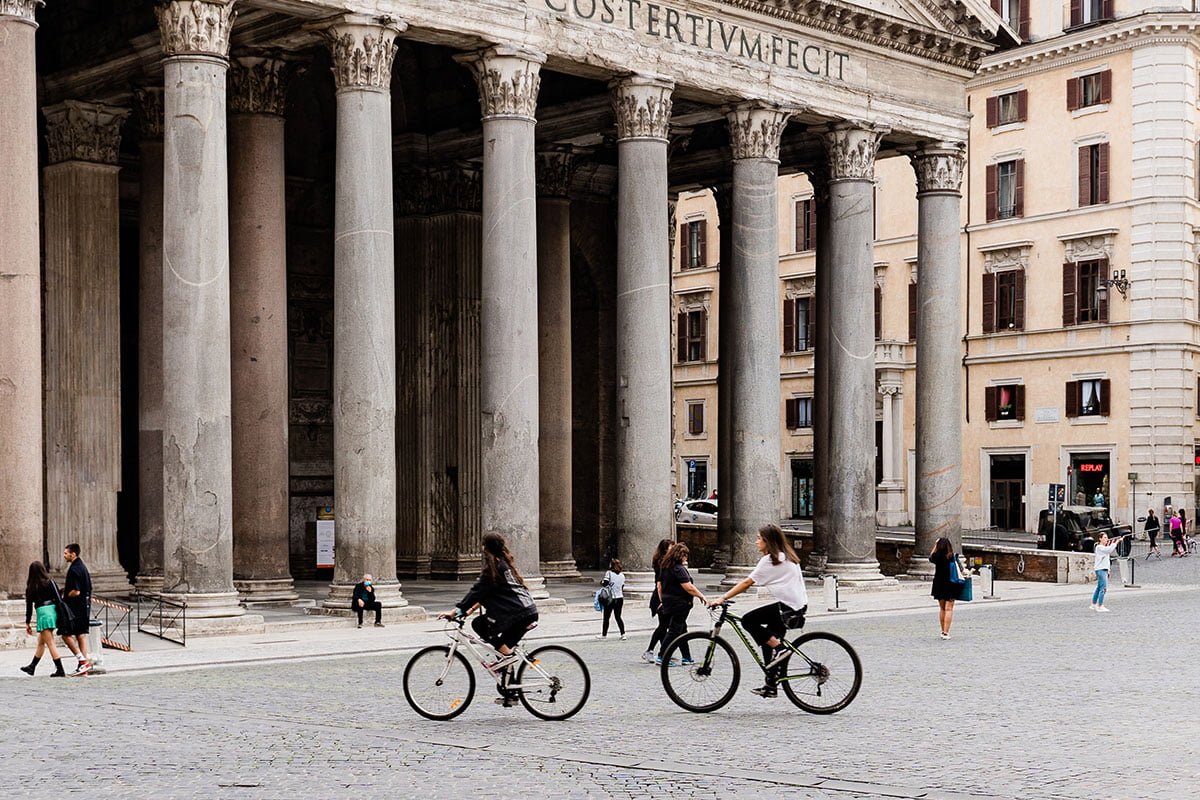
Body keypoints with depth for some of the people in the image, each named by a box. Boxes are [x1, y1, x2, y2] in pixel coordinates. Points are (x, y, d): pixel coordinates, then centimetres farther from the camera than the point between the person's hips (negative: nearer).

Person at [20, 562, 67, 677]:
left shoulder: (31, 588, -2)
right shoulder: (50, 583, 1)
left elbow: (29, 606, 3)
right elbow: (59, 599, -3)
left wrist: (28, 623, 11)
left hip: (43, 613, -5)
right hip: (53, 611, 5)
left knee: (50, 643, -2)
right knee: (41, 642, 18)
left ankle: (60, 670, -6)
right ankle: (32, 667, 31)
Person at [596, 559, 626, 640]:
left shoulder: (609, 573, -10)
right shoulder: (622, 575, 6)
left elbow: (605, 584, -18)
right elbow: (622, 587, 11)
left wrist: (601, 582, 2)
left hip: (610, 598, -5)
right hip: (620, 598, 5)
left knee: (606, 617, 8)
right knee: (618, 617, 11)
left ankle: (604, 634, 17)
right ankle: (623, 634, 0)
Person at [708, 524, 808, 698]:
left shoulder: (769, 560, -10)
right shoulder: (787, 557, 18)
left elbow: (747, 582, -13)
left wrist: (723, 598, -13)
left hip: (788, 608, -10)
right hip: (800, 605, 10)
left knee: (748, 620, -10)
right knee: (768, 640, 13)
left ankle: (779, 648, -9)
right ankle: (771, 686, 13)